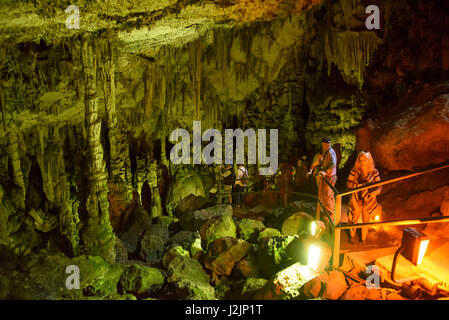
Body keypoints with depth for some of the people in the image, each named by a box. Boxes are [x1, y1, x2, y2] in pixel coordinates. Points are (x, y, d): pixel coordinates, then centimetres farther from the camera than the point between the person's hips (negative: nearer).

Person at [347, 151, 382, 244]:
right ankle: (352, 236, 36)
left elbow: (379, 186, -4)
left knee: (366, 221, 11)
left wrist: (376, 192, -26)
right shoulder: (355, 171, -8)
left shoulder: (374, 172, -8)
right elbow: (348, 184, -13)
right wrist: (360, 185, -28)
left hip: (368, 200, 0)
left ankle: (363, 239, 32)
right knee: (354, 219, 12)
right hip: (356, 199, 0)